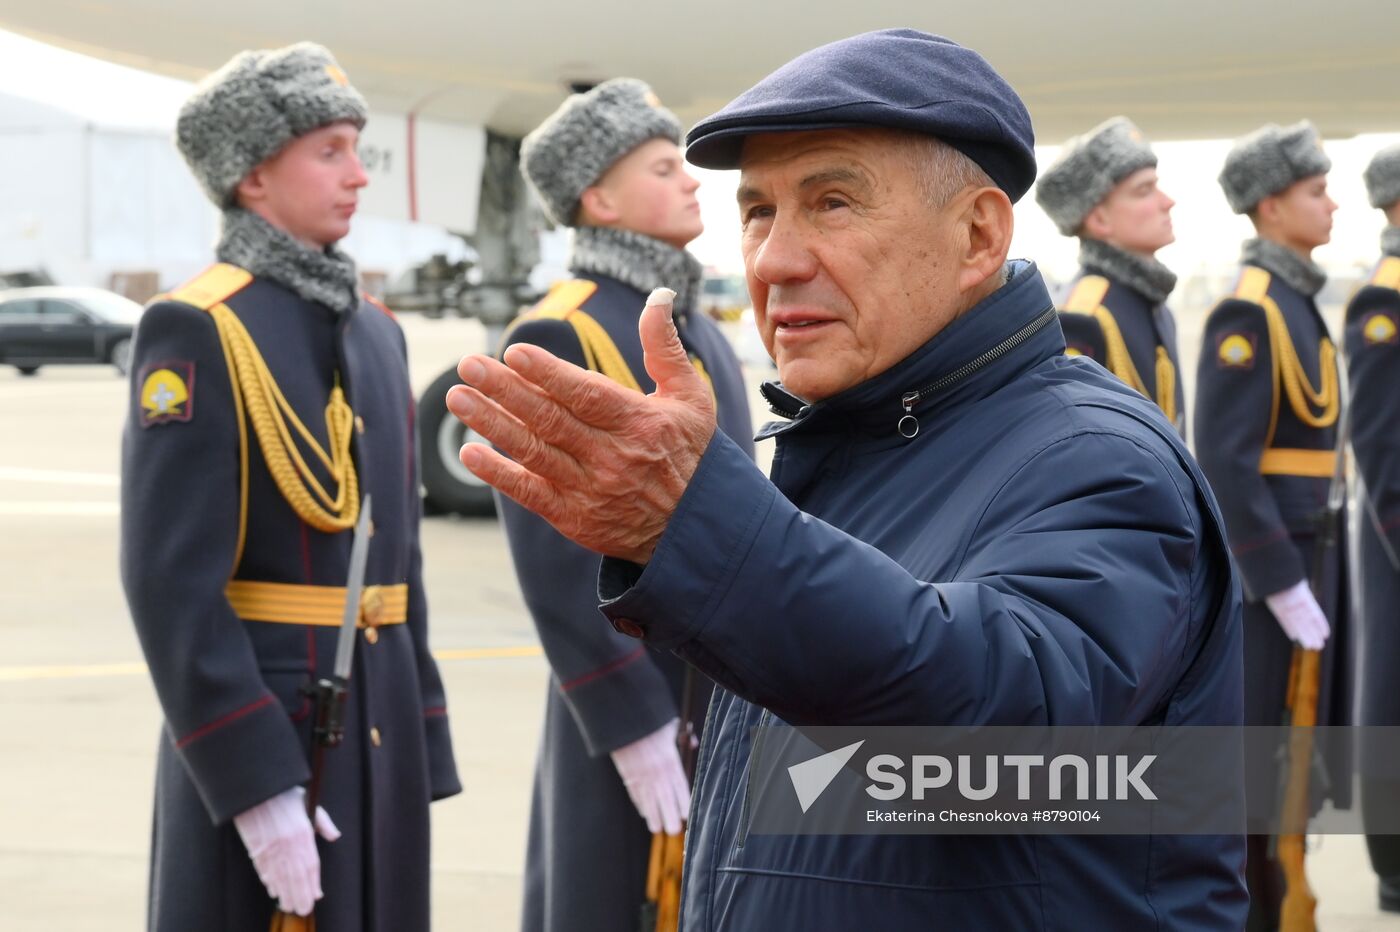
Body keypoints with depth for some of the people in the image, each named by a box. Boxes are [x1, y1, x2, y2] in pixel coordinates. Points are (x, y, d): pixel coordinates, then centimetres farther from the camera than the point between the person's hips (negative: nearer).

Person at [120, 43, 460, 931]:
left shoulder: (375, 330, 14)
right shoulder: (195, 333, -11)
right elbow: (172, 582, -18)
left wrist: (422, 752, 14)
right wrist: (256, 783, -22)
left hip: (378, 734, 7)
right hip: (258, 733, -7)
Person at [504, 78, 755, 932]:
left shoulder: (702, 333, 14)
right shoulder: (558, 340, -12)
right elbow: (556, 562, -17)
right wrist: (632, 723, -19)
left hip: (738, 705, 8)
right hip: (642, 705, -8)